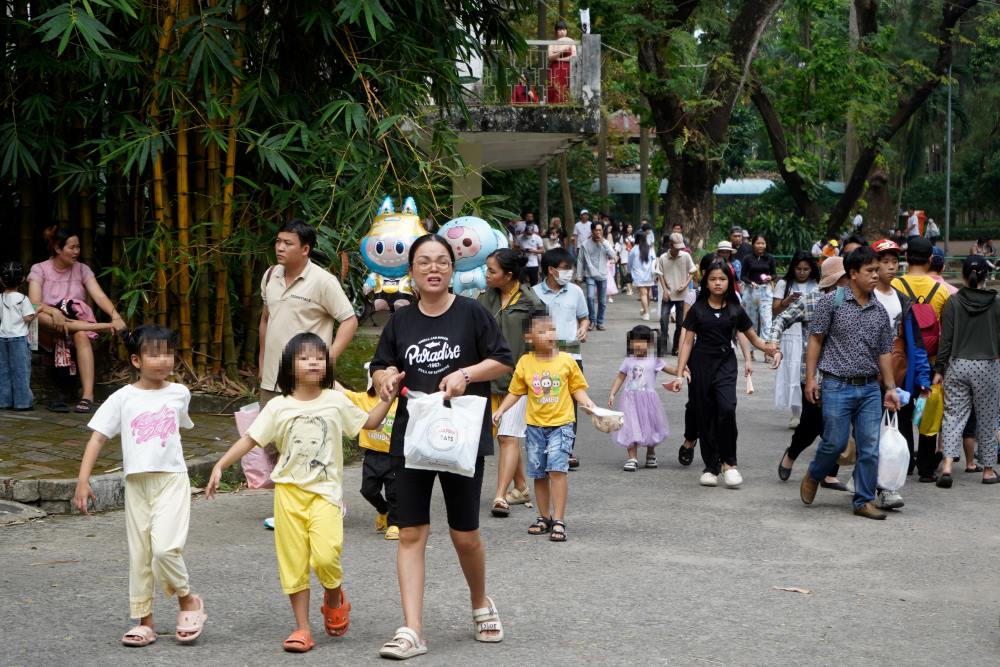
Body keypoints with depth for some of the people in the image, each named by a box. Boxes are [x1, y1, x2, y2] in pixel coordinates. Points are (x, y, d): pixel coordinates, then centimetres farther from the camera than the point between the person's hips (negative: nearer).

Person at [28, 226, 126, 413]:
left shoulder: (82, 269, 8)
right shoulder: (39, 269, 1)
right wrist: (54, 312, -33)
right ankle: (103, 326, -35)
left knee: (81, 336, -36)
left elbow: (99, 296, -7)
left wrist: (115, 316, -27)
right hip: (48, 330, -1)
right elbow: (34, 304, -13)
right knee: (39, 315, -36)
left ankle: (88, 395, -46)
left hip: (78, 325, 1)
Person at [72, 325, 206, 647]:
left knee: (165, 547, -18)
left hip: (172, 479, -1)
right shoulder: (123, 398, -2)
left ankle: (188, 600, 5)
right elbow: (97, 438, -4)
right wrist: (83, 480, -12)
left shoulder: (180, 393, 3)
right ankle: (144, 621, 17)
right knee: (139, 554, 6)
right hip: (137, 483, 1)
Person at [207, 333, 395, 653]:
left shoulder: (336, 401, 3)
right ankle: (302, 629, 11)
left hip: (325, 492, -1)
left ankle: (335, 598, 14)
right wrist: (220, 465, -5)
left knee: (325, 556, -18)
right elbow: (250, 439, 1)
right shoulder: (278, 407, 1)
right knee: (293, 562, 2)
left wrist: (387, 398, 3)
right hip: (289, 491, 1)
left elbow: (368, 423, 15)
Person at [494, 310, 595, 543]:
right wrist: (501, 410, -1)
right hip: (535, 425, 3)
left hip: (561, 424, -3)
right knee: (539, 473, 11)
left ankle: (559, 520, -10)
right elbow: (515, 392, 9)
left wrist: (587, 402, -12)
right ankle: (544, 517, 25)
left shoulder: (566, 360, -2)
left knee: (557, 469, -14)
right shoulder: (525, 363, 1)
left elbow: (577, 388, 5)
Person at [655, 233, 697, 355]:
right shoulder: (663, 258, -4)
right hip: (668, 295, -1)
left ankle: (675, 348, 16)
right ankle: (663, 344, -5)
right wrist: (665, 290, -11)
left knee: (679, 322, 6)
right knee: (663, 318, -15)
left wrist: (685, 284, -10)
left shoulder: (686, 256, -3)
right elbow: (660, 275, 0)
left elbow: (692, 272, 4)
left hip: (681, 294, 1)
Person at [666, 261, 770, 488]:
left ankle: (728, 462, -9)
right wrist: (679, 374, -5)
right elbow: (687, 342, 2)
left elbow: (753, 338, 11)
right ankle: (711, 466, 15)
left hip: (726, 363, 0)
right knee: (705, 416, 3)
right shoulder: (697, 309, 2)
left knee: (727, 408, -22)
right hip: (701, 364, 0)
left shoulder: (735, 310, 4)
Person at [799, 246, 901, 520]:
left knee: (870, 448, 1)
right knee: (835, 442, 0)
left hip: (869, 388, 4)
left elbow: (885, 352, 12)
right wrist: (810, 378, -7)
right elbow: (815, 340, -2)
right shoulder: (832, 301, -4)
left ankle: (864, 500, 12)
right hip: (837, 386, -4)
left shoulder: (880, 311, 9)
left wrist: (890, 388, 7)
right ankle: (813, 476, 28)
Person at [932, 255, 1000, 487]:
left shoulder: (953, 302, -3)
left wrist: (939, 369, 0)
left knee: (953, 415, 3)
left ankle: (947, 465, -13)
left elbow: (946, 339, -4)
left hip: (958, 365, 0)